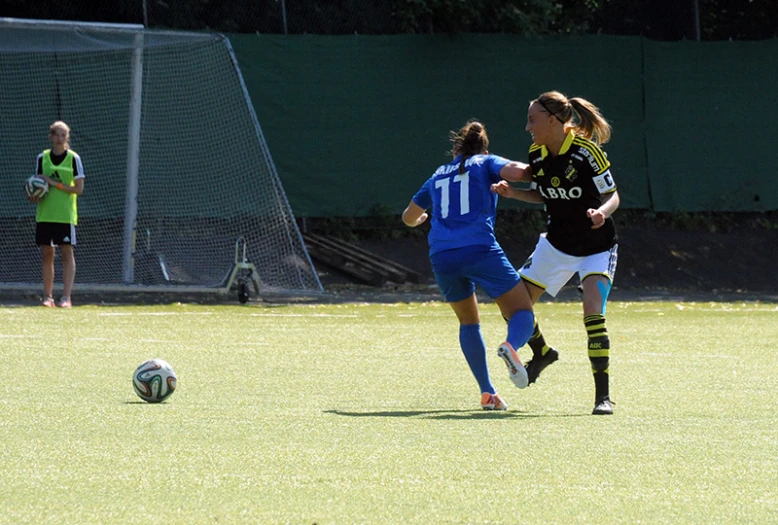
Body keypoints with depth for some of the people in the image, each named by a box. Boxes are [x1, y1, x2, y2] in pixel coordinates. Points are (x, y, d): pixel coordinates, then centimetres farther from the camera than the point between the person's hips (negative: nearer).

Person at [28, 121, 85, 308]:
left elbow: (79, 189, -5)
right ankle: (47, 296, 10)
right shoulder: (42, 158, 7)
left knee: (66, 252, -5)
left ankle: (66, 297, -7)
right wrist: (35, 196, -8)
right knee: (47, 253, 4)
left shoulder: (73, 158, -2)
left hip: (66, 214, -3)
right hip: (45, 213, 3)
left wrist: (56, 184, -15)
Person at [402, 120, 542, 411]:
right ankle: (511, 345, -35)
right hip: (480, 248, -4)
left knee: (469, 322, 22)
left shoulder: (438, 176, 27)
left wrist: (420, 216, 64)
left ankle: (487, 393, 8)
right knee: (522, 314, 1)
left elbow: (409, 218, 40)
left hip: (441, 256, 4)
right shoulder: (485, 163, 15)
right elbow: (516, 171, -7)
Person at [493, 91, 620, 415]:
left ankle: (603, 396, -15)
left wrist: (602, 212, -39)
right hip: (556, 243, 6)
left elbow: (612, 196, -18)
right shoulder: (537, 154, -3)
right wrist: (513, 193, -4)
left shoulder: (586, 152, -22)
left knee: (593, 312, -22)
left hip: (596, 247, -6)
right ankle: (542, 354, 35)